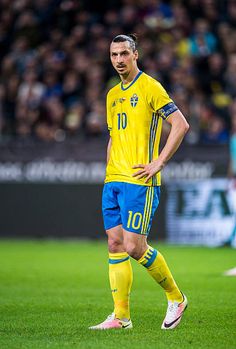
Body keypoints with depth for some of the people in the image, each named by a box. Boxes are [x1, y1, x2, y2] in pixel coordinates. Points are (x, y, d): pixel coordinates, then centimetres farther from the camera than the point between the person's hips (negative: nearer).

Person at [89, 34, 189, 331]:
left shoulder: (149, 87, -6)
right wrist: (109, 171, 15)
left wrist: (158, 162, -14)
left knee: (134, 247, -9)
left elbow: (180, 125, -11)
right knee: (115, 245, 3)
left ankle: (176, 298, 10)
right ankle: (120, 317, 6)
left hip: (139, 181, -8)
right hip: (113, 181, 8)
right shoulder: (112, 95, 18)